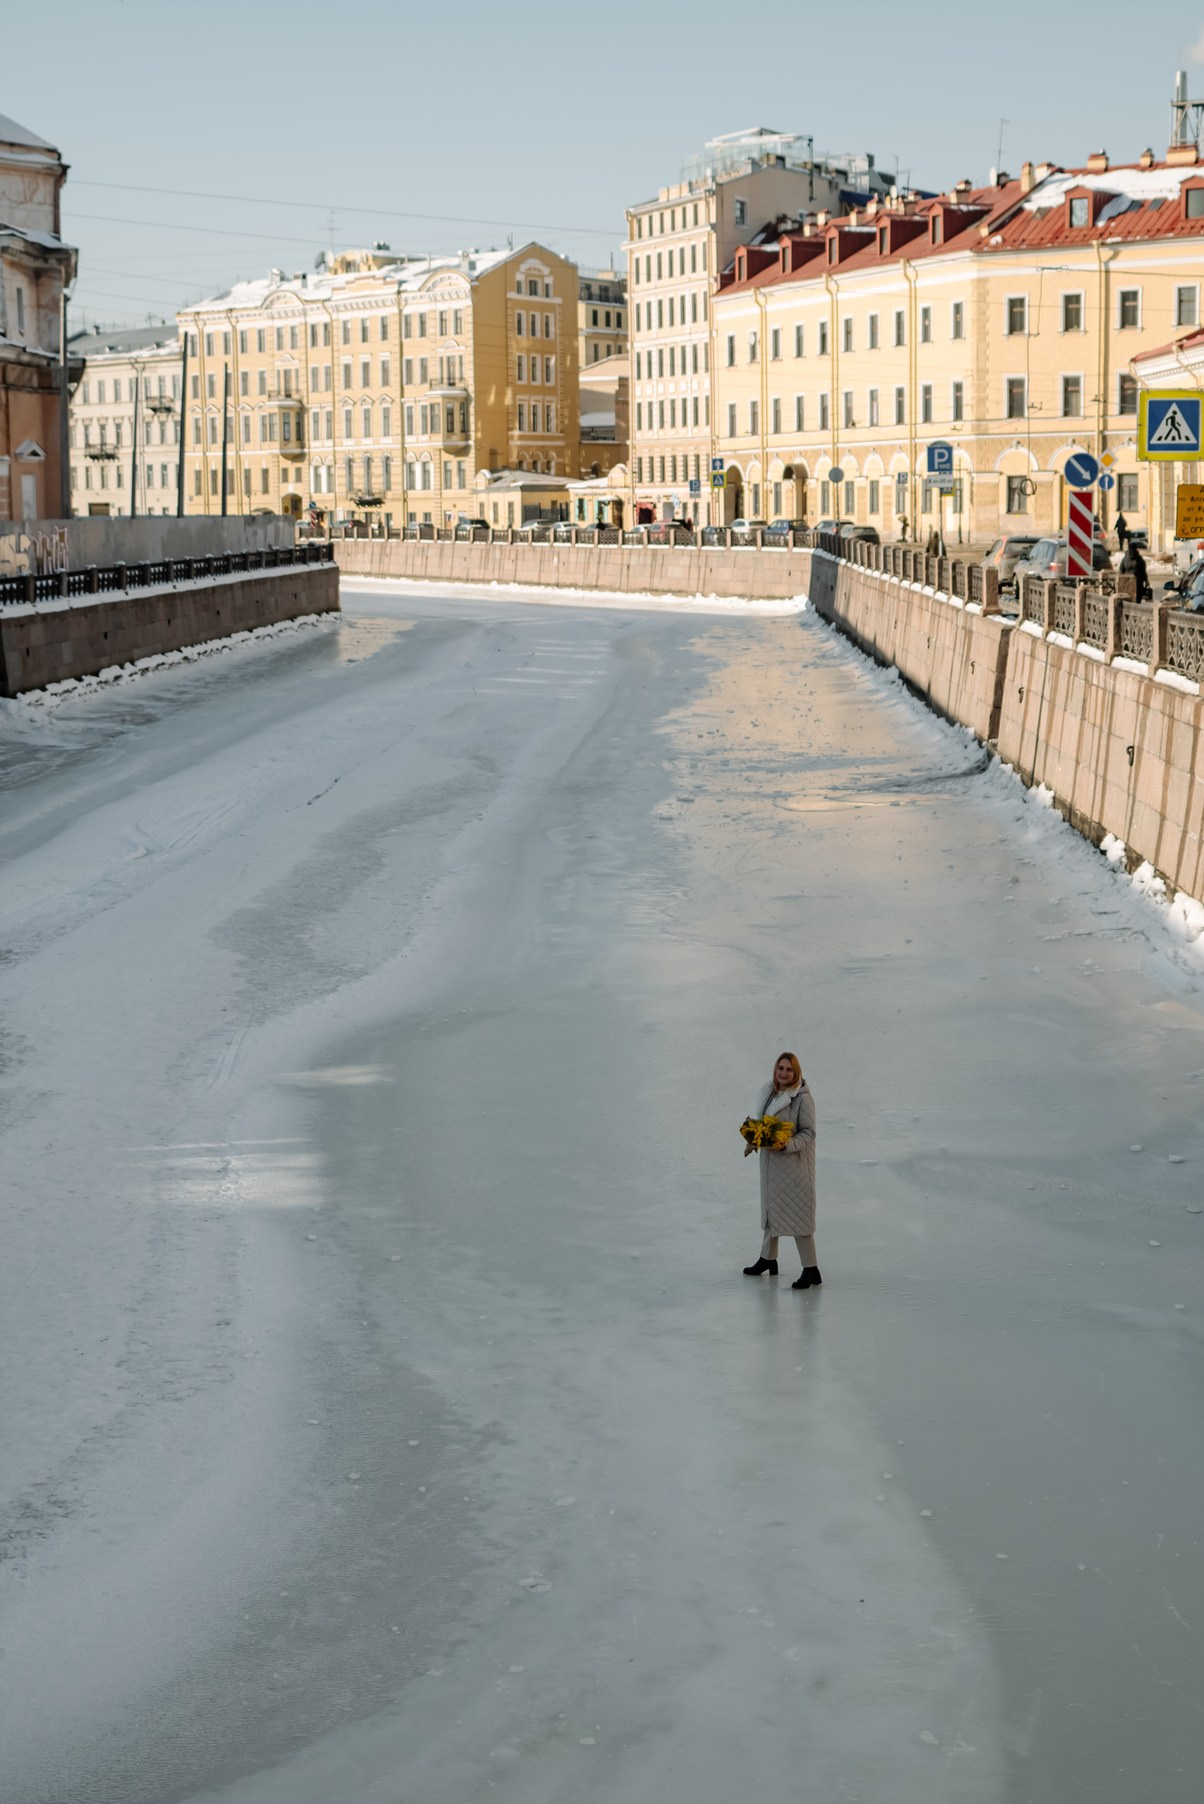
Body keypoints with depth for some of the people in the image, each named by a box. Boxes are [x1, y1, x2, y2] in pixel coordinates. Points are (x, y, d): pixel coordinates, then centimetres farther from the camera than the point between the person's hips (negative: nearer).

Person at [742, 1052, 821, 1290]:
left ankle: (811, 1270, -1)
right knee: (770, 1207, 20)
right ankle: (768, 1259, 37)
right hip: (770, 1161, 8)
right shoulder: (769, 1094, 6)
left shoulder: (803, 1098, -17)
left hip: (794, 1162, -8)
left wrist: (787, 1145, -30)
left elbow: (809, 1133, -17)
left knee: (797, 1214, -7)